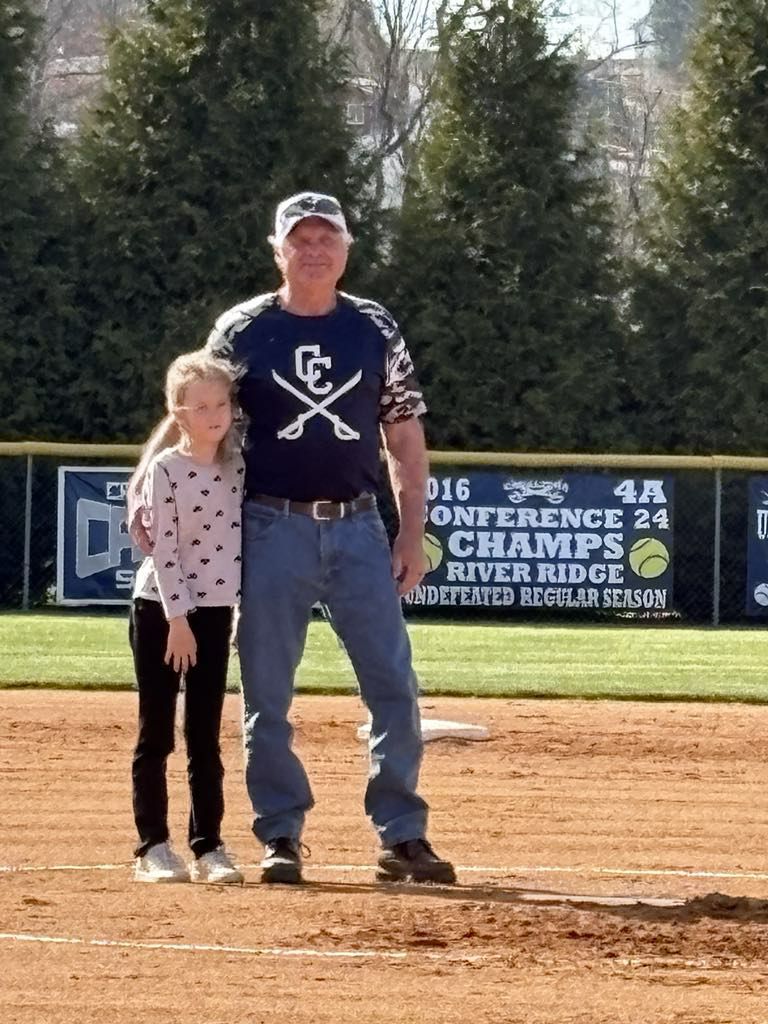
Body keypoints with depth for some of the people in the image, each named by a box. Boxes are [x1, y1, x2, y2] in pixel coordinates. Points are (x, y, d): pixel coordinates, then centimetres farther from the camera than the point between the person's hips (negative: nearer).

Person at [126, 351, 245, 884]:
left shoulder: (236, 468, 4)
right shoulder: (165, 470, -11)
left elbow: (241, 539, 11)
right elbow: (162, 549, -14)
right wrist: (178, 619, -17)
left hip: (215, 612, 5)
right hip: (162, 610, -5)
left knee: (207, 736, 7)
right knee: (156, 734, 0)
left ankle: (208, 846, 10)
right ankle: (154, 848, 4)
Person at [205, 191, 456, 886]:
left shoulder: (376, 331, 7)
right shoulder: (241, 332, 2)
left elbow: (405, 437, 10)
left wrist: (412, 534, 3)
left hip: (358, 529, 2)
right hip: (272, 531, -1)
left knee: (394, 685, -2)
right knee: (267, 692, 1)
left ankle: (403, 835, 5)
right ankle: (280, 836, 10)